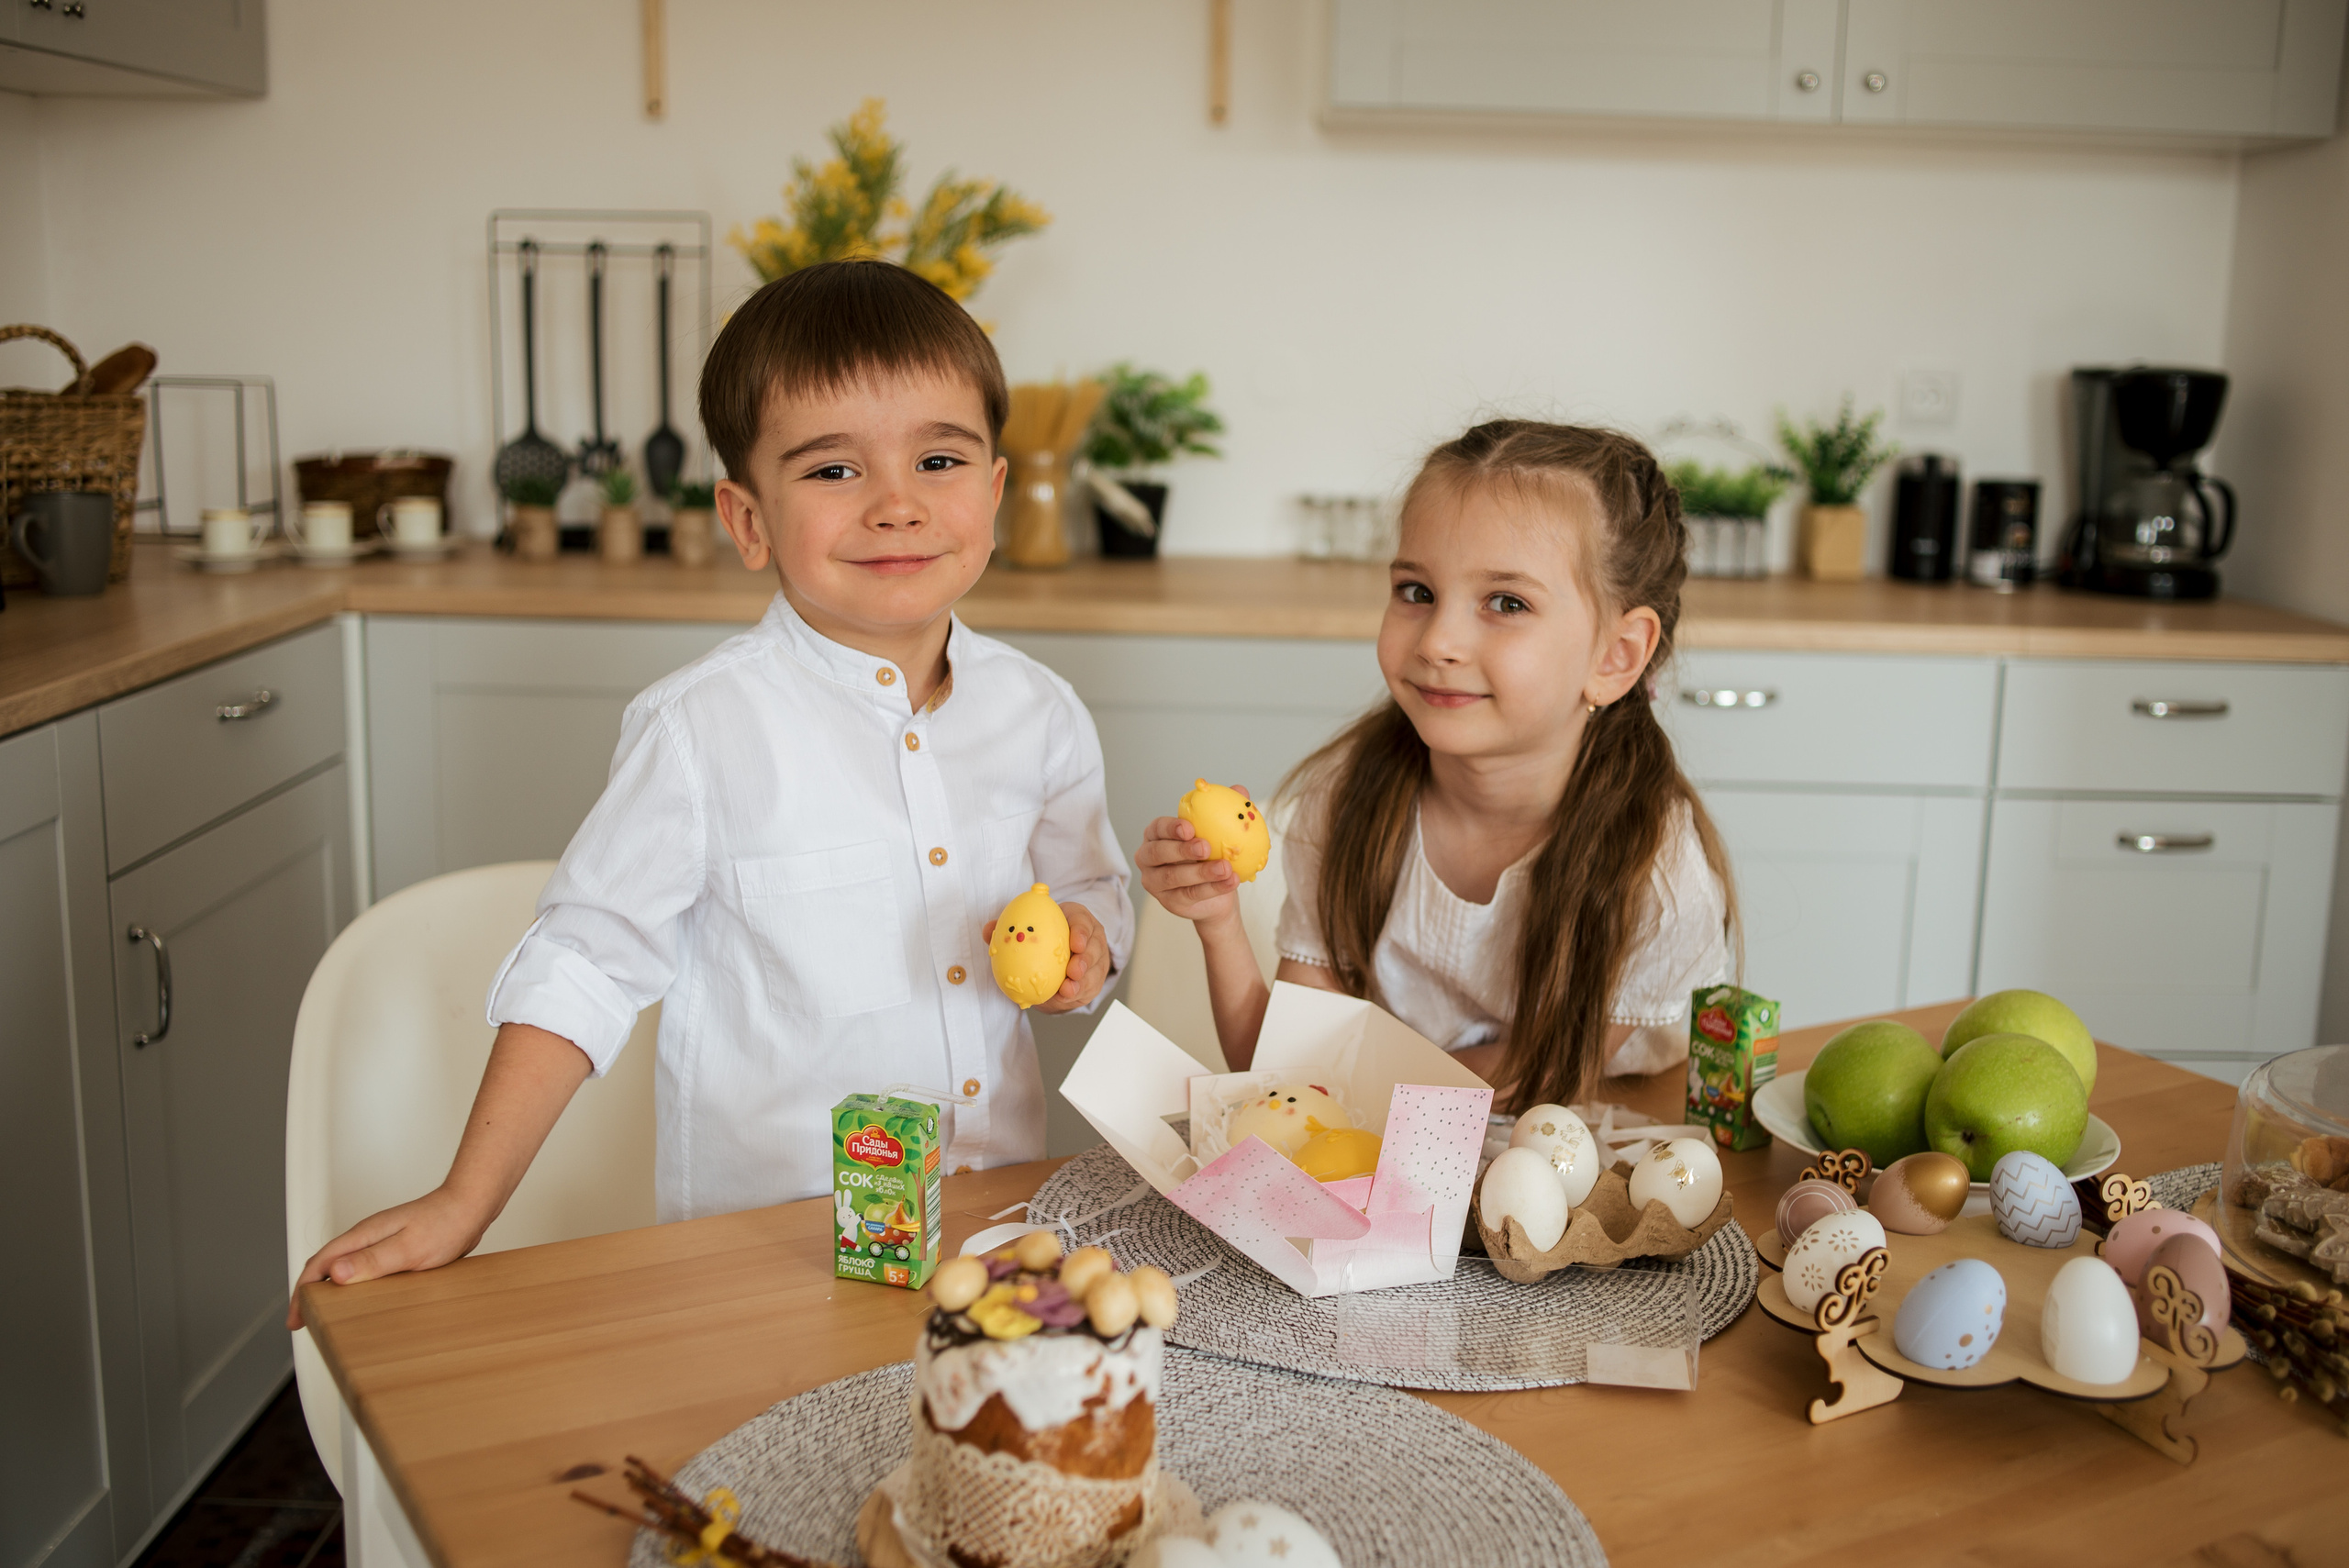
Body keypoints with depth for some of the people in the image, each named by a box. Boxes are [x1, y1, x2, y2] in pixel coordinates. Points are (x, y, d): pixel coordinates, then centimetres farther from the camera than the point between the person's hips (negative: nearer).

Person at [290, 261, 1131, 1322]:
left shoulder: (1039, 713, 1)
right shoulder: (706, 727, -12)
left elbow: (1091, 887, 16)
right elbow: (584, 964, -8)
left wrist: (1083, 943, -7)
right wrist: (463, 1205, -10)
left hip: (996, 1218, 3)